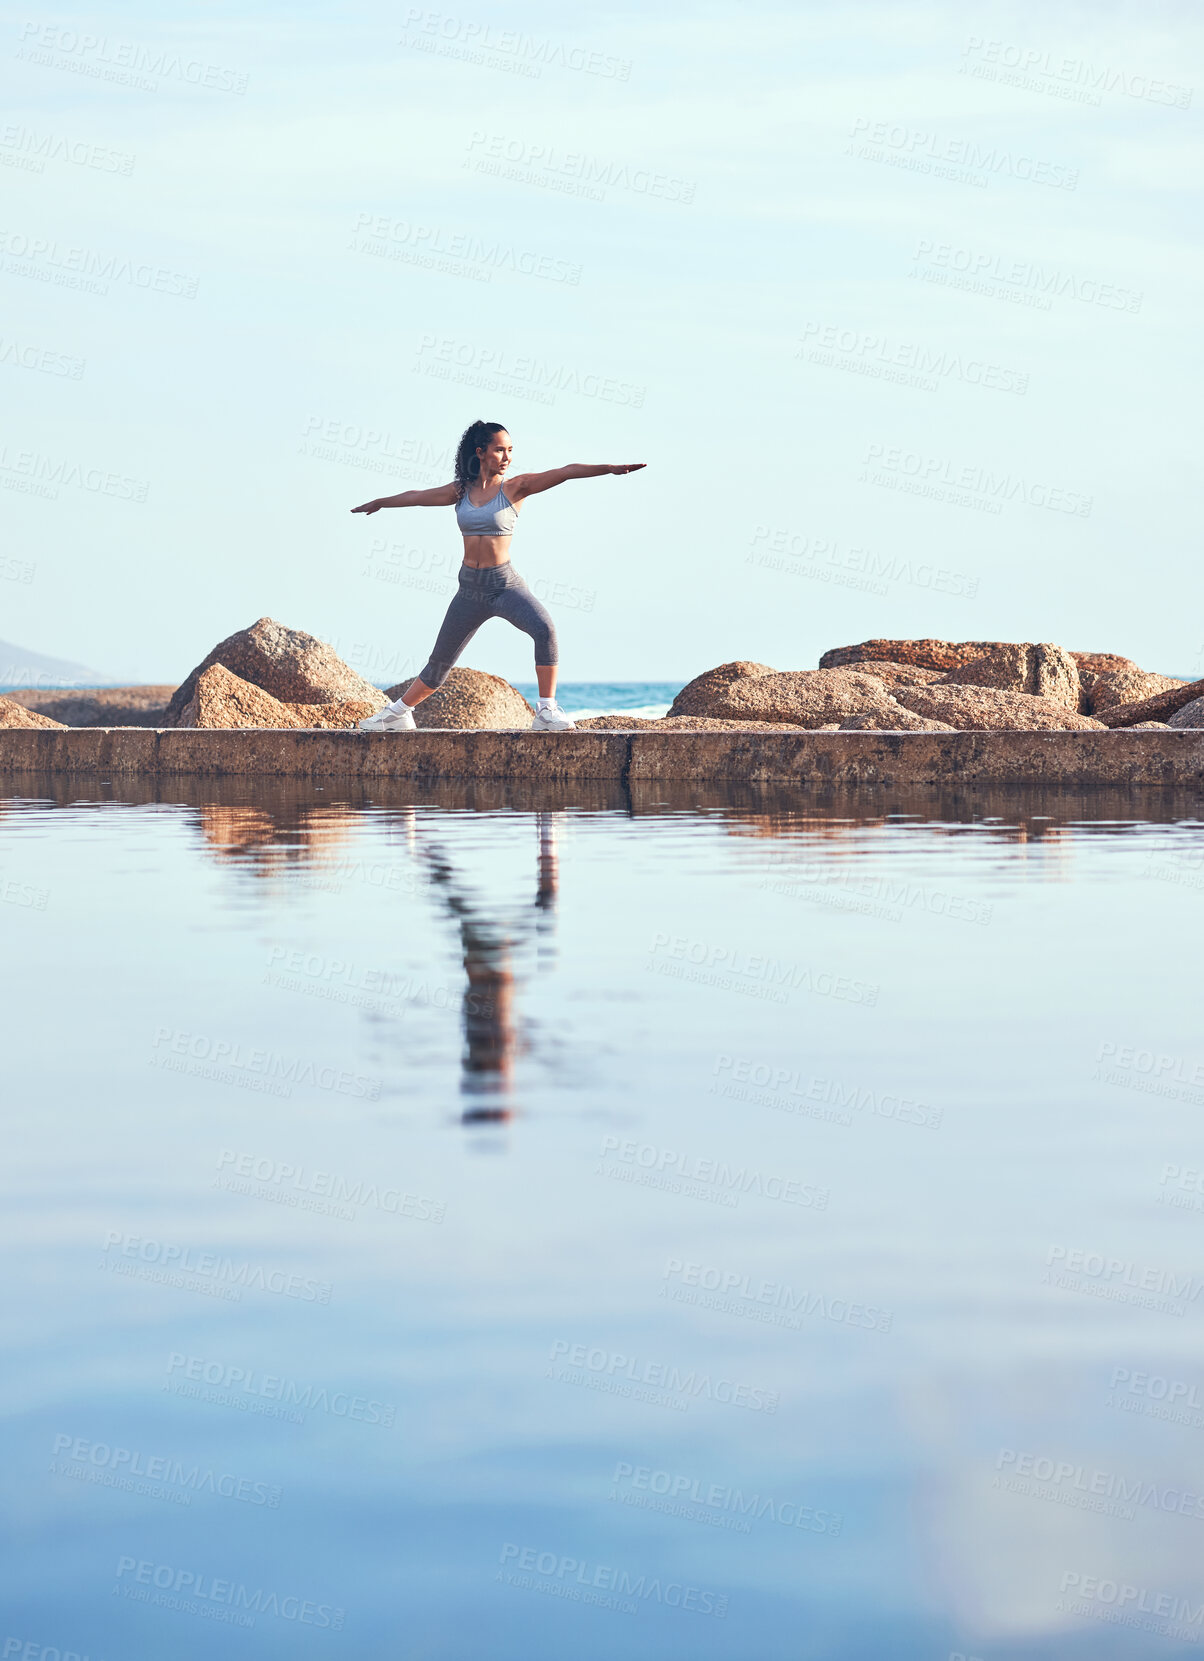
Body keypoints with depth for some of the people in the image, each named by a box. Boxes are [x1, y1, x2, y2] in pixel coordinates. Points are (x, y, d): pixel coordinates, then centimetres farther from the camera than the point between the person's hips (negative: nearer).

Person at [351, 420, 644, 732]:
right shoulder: (461, 490, 6)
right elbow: (417, 496, 23)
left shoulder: (514, 487, -4)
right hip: (470, 587, 3)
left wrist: (610, 468, -27)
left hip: (505, 584, -3)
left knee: (544, 629, -30)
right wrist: (379, 503, 38)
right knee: (439, 663, 11)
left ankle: (547, 712, -24)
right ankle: (398, 712, 31)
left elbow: (565, 473, -15)